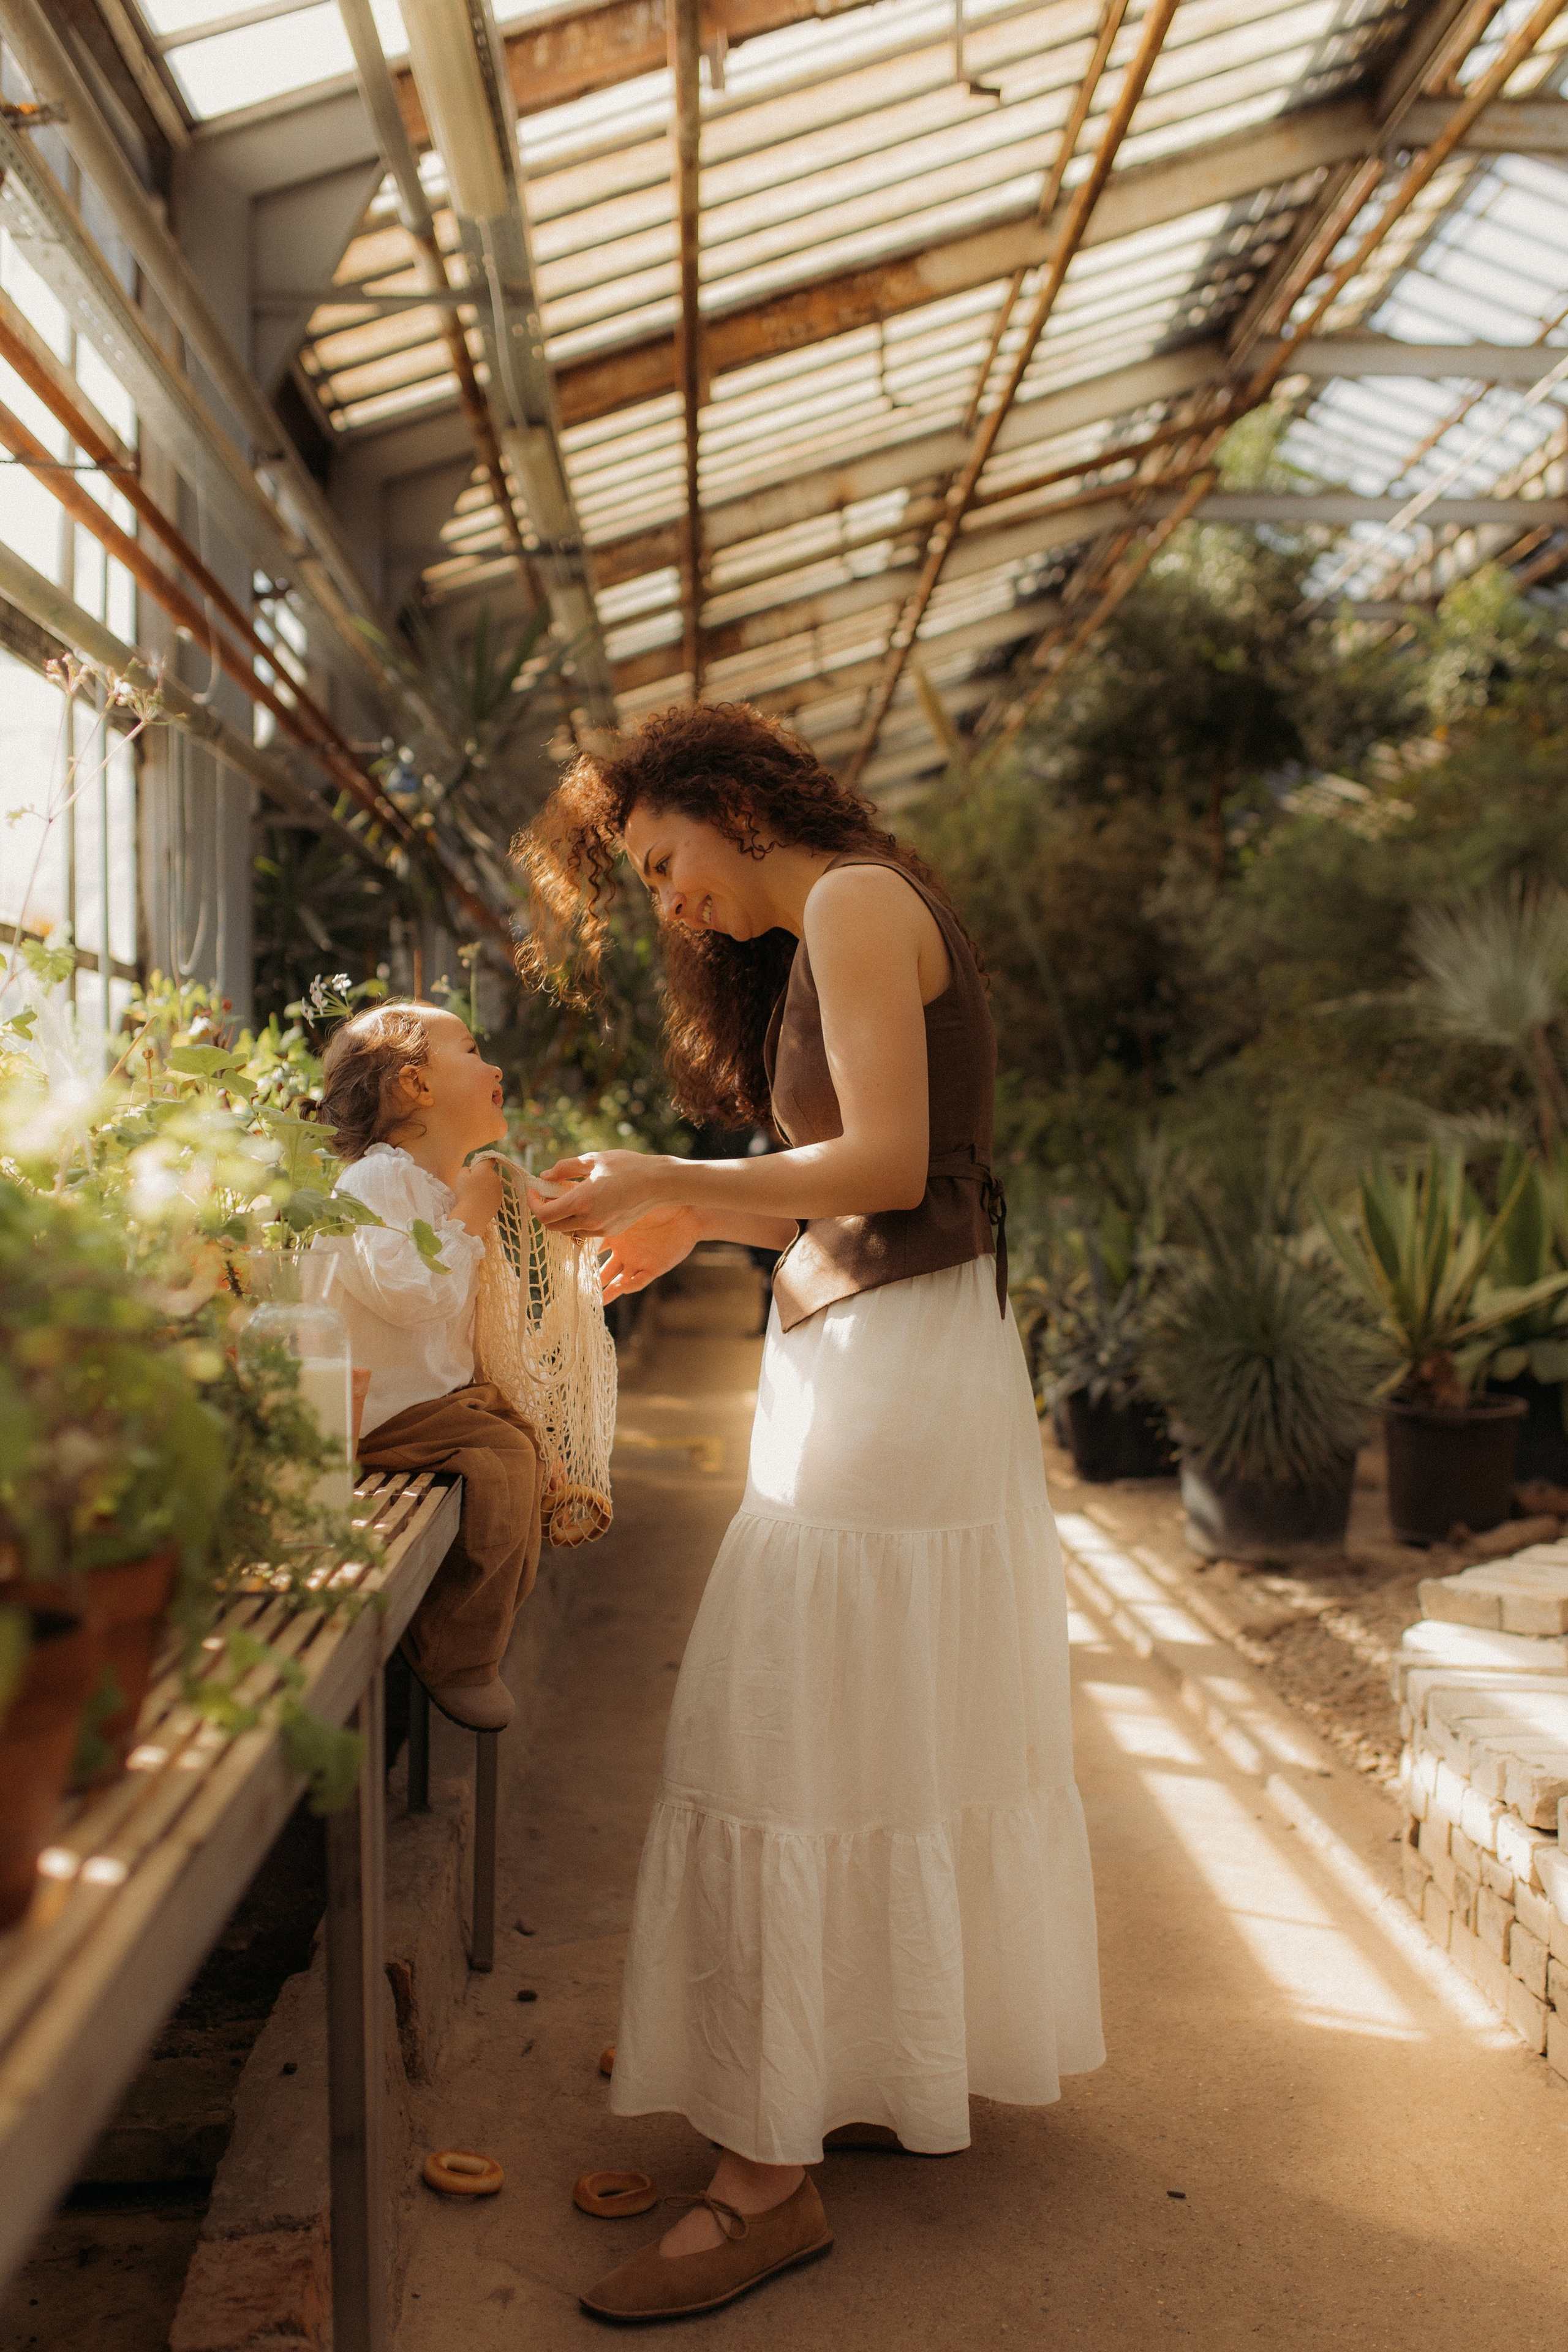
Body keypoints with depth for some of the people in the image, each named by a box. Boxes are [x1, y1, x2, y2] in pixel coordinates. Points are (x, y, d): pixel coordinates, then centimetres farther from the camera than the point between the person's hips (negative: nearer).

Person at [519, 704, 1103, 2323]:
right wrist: (699, 1220, 13)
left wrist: (671, 1179, -13)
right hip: (907, 1359, 10)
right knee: (912, 1732, 14)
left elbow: (888, 1168, -19)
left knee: (793, 1750, -7)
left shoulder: (855, 903, -9)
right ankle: (897, 2070, 27)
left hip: (894, 1369, -10)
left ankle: (768, 2176, 2)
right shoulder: (831, 933, 20)